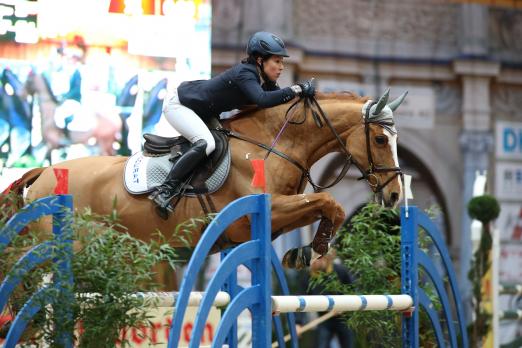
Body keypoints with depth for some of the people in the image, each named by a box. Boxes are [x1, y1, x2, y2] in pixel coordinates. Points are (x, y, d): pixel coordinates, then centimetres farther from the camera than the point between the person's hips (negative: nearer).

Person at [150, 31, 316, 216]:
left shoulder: (263, 79, -1)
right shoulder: (244, 74, -29)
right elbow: (263, 100, -45)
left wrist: (303, 91, -13)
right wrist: (296, 90, -41)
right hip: (178, 104, -10)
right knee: (205, 143, -29)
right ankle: (165, 190, -24)